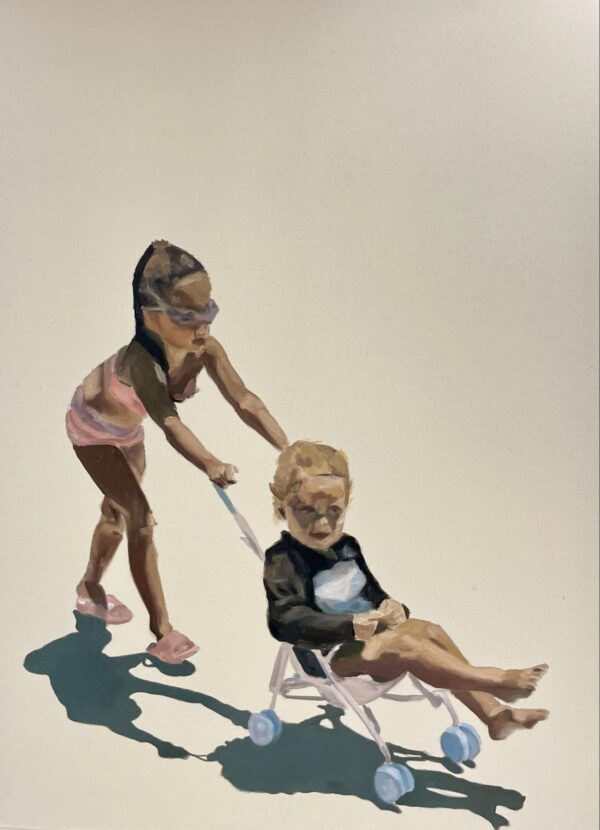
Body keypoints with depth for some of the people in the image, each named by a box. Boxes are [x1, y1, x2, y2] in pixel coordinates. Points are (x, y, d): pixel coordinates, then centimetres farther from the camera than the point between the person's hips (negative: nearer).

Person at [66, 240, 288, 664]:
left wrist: (290, 452, -41)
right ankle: (162, 633, -1)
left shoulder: (206, 350, -28)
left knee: (119, 510, 21)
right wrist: (210, 465, -74)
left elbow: (246, 401, -32)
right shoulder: (140, 359, -45)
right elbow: (170, 422, -59)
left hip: (128, 429, 7)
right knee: (141, 520, -12)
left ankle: (90, 589, 47)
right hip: (93, 429, -6)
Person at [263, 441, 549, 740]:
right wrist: (351, 625, -35)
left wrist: (392, 608, -10)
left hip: (368, 634, 8)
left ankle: (491, 711, -3)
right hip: (333, 651, -8)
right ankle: (497, 681, -20)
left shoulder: (346, 547, 10)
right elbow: (288, 620, -25)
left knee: (429, 630, -7)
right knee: (407, 645, -27)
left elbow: (373, 593, 16)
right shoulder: (283, 560, -14)